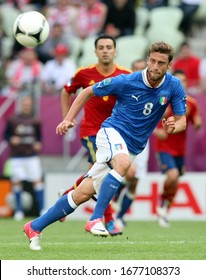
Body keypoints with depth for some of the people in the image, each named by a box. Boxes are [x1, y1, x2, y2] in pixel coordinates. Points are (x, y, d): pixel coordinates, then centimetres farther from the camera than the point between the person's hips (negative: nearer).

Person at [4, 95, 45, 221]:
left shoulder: (35, 121, 4)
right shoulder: (12, 120, 0)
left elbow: (39, 137, 13)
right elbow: (6, 135, 6)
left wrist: (38, 144, -7)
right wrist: (11, 140, -14)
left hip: (32, 155, 0)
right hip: (17, 156, 0)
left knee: (38, 180, -7)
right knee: (16, 181, -1)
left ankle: (42, 209, -4)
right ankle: (19, 211, 9)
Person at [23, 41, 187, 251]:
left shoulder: (173, 86, -5)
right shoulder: (126, 82, -12)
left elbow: (182, 121, -1)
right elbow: (88, 92, 1)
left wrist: (174, 126, -25)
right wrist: (69, 119, -6)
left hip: (132, 148, 3)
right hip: (112, 132, -3)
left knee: (83, 194, -3)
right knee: (123, 162, -39)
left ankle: (35, 226, 8)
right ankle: (95, 219, -34)